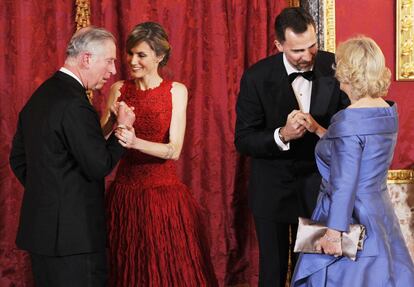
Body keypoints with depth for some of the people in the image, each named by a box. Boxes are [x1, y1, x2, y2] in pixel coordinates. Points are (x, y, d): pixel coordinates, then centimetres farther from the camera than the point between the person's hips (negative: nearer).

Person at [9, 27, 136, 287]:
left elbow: (18, 158, 19)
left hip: (39, 227, 10)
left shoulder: (40, 96, 12)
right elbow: (99, 166, -17)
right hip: (73, 233, -10)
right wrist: (123, 129, -5)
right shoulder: (74, 104, -17)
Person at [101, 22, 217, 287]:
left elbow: (174, 150, -13)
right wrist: (114, 123, -20)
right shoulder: (119, 90, 3)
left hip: (165, 195, -2)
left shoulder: (176, 91, -4)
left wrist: (135, 142, -27)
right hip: (126, 194, 2)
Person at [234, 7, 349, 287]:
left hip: (318, 185, 1)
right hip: (273, 188, -1)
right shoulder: (258, 77, -15)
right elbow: (243, 140, -12)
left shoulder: (334, 67, -11)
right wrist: (282, 135, -31)